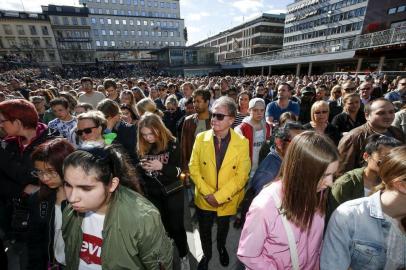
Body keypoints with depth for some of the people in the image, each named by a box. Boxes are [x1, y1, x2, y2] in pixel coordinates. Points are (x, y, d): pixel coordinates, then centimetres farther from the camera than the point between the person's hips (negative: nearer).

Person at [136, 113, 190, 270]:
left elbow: (178, 170, -14)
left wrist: (161, 166, -31)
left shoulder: (172, 144, -15)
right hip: (152, 193, 3)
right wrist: (141, 166, -17)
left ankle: (183, 256, 33)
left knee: (176, 226, 8)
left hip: (172, 192, -3)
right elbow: (138, 171, 6)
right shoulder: (141, 147, -4)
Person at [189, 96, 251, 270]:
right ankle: (206, 254, 53)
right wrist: (207, 193, -16)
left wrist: (219, 196, -20)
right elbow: (193, 167, -9)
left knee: (223, 227, 27)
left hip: (227, 200, 0)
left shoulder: (242, 142, -17)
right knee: (204, 229, 22)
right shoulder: (201, 138, -13)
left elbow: (241, 176, -17)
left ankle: (221, 248, 60)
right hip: (204, 198, 1)